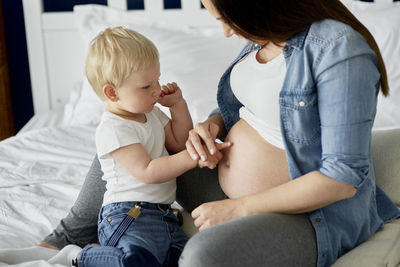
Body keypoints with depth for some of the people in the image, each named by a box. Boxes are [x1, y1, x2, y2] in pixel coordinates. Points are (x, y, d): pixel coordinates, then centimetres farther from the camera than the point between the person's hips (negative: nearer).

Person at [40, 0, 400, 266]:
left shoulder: (341, 49, -25)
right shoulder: (266, 35, 1)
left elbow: (343, 177, -27)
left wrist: (238, 208, -23)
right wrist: (212, 124, -7)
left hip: (311, 213, -8)